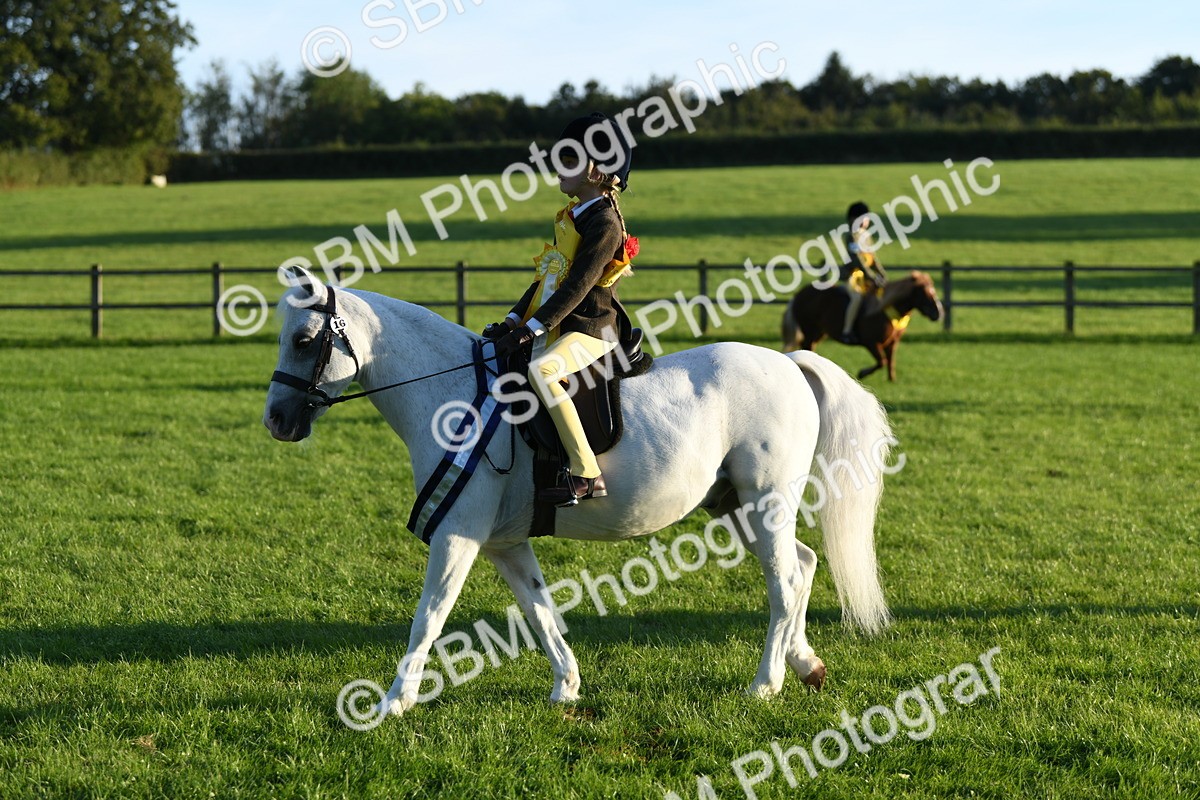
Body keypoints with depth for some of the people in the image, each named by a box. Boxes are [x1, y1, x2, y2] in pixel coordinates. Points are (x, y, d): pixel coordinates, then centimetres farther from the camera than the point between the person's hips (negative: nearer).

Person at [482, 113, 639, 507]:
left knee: (541, 371, -35)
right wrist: (514, 319, 9)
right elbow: (548, 278, 18)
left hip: (589, 329, -11)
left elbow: (578, 285, -22)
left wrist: (534, 327, -24)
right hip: (559, 328, 11)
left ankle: (587, 474, -35)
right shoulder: (573, 216, 15)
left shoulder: (604, 222, -15)